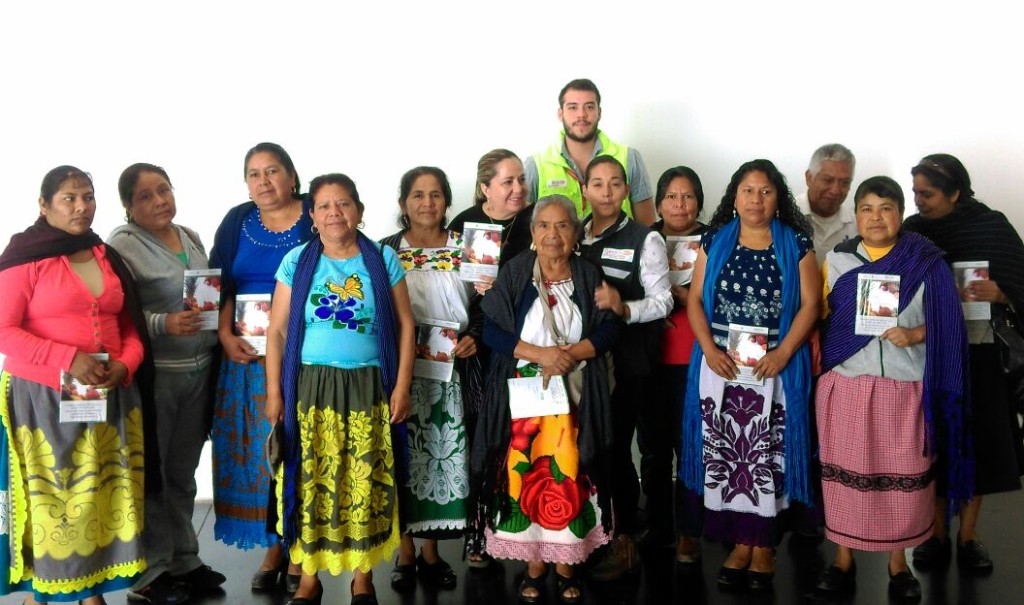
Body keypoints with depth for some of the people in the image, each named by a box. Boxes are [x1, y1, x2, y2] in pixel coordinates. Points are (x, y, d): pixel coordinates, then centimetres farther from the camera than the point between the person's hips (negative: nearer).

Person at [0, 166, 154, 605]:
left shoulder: (108, 257, 13)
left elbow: (131, 325, 13)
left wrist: (125, 364, -7)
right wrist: (67, 359, -20)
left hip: (108, 398, 5)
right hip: (42, 397, -5)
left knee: (102, 495, 6)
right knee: (46, 498, 0)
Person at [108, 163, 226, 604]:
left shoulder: (191, 238, 13)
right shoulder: (123, 245, -9)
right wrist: (164, 325, -25)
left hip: (199, 371, 7)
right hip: (152, 374, -6)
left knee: (182, 472, 16)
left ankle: (184, 560, 28)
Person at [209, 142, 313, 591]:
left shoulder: (316, 218, 0)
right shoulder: (238, 221, 9)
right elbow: (219, 285, 7)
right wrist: (225, 336, -7)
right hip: (248, 354, 3)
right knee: (256, 449, 4)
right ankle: (272, 547, 17)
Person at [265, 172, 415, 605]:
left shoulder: (383, 260, 2)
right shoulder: (296, 262, 3)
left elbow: (405, 326, 3)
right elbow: (277, 331, 4)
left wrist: (402, 386, -2)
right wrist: (274, 392, -1)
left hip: (368, 389, 0)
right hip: (310, 387, 0)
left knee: (366, 484, 4)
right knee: (309, 483, 3)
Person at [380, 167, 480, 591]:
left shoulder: (464, 248, 6)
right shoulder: (387, 250, 1)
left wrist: (473, 337, -8)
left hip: (452, 370, 2)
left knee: (445, 454, 5)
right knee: (404, 455, 2)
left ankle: (431, 549, 19)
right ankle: (405, 552, 15)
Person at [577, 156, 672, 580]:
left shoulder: (645, 239, -3)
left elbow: (663, 301, -7)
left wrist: (624, 307, -24)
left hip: (628, 358, -4)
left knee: (616, 445, -2)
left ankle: (624, 541, 13)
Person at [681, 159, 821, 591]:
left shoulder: (796, 243, 5)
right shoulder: (715, 241, 9)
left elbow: (809, 303, -1)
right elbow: (695, 299, 5)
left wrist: (784, 352, -13)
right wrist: (709, 349, -9)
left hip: (775, 364, -1)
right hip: (720, 362, 2)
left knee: (767, 456, -1)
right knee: (724, 455, 2)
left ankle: (764, 546, 10)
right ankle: (739, 543, 13)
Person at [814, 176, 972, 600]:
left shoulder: (926, 262, 1)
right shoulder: (837, 261, 7)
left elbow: (945, 324, 1)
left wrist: (915, 335, -17)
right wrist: (816, 362, -5)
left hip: (905, 387, -1)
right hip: (846, 384, 1)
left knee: (904, 474, 3)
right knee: (845, 470, 5)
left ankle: (898, 561, 20)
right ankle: (843, 558, 20)